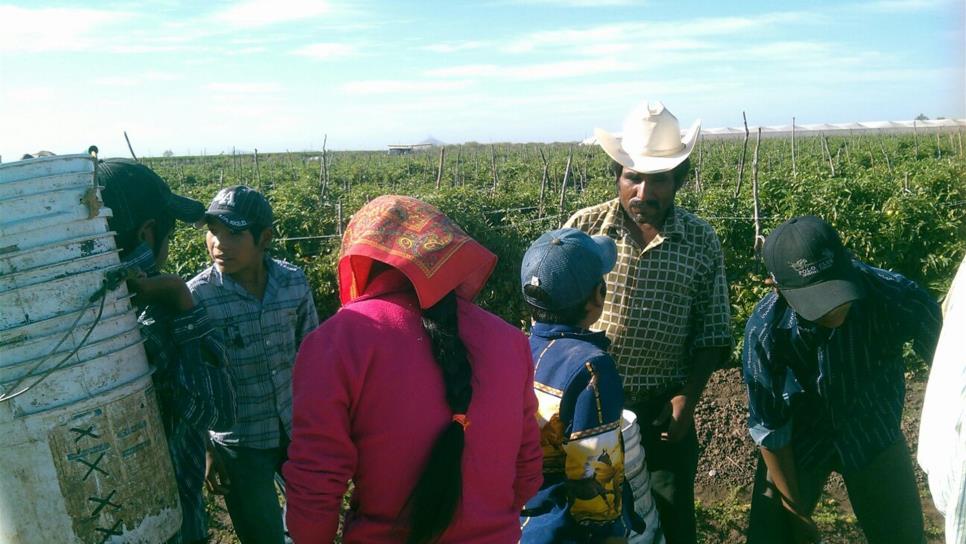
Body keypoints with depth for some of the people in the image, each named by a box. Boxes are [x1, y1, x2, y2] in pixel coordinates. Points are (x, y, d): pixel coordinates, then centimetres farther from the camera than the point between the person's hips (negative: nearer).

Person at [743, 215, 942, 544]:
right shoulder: (765, 331, -29)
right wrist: (794, 511, -8)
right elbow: (770, 430, -17)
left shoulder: (896, 297, -30)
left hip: (874, 437, 2)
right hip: (798, 442, -1)